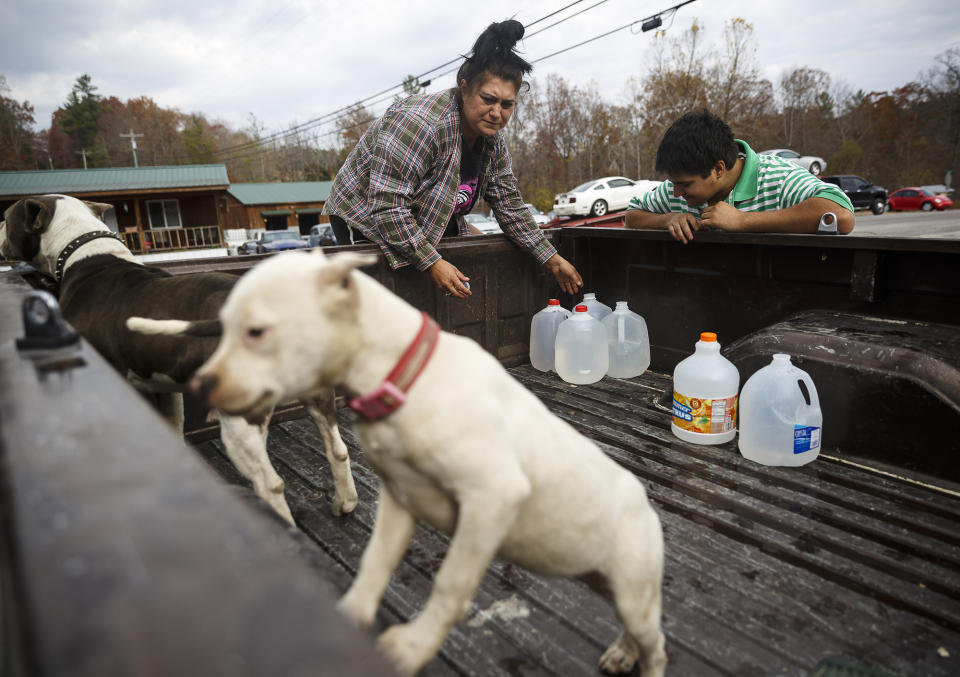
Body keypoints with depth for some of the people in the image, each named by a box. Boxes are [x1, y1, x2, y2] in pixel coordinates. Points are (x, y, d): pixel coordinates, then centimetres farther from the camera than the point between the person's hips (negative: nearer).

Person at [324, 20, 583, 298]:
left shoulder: (493, 143, -4)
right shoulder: (420, 123, -31)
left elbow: (510, 208, 4)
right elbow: (386, 204, -33)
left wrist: (552, 259, 1)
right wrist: (431, 262, -33)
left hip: (429, 225, 8)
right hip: (366, 220, -8)